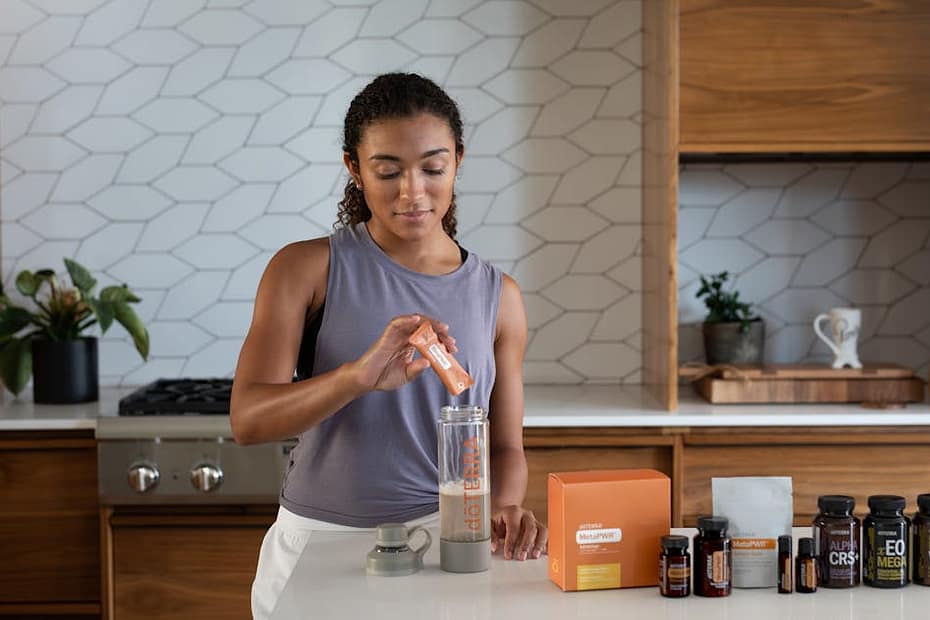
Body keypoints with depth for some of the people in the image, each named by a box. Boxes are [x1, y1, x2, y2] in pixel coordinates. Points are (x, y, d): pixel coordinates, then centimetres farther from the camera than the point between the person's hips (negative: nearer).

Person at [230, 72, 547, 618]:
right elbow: (248, 419, -13)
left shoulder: (497, 296, 6)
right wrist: (357, 377, -31)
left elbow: (505, 447, 12)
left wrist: (504, 508, -11)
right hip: (319, 543, -2)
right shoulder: (307, 270, -1)